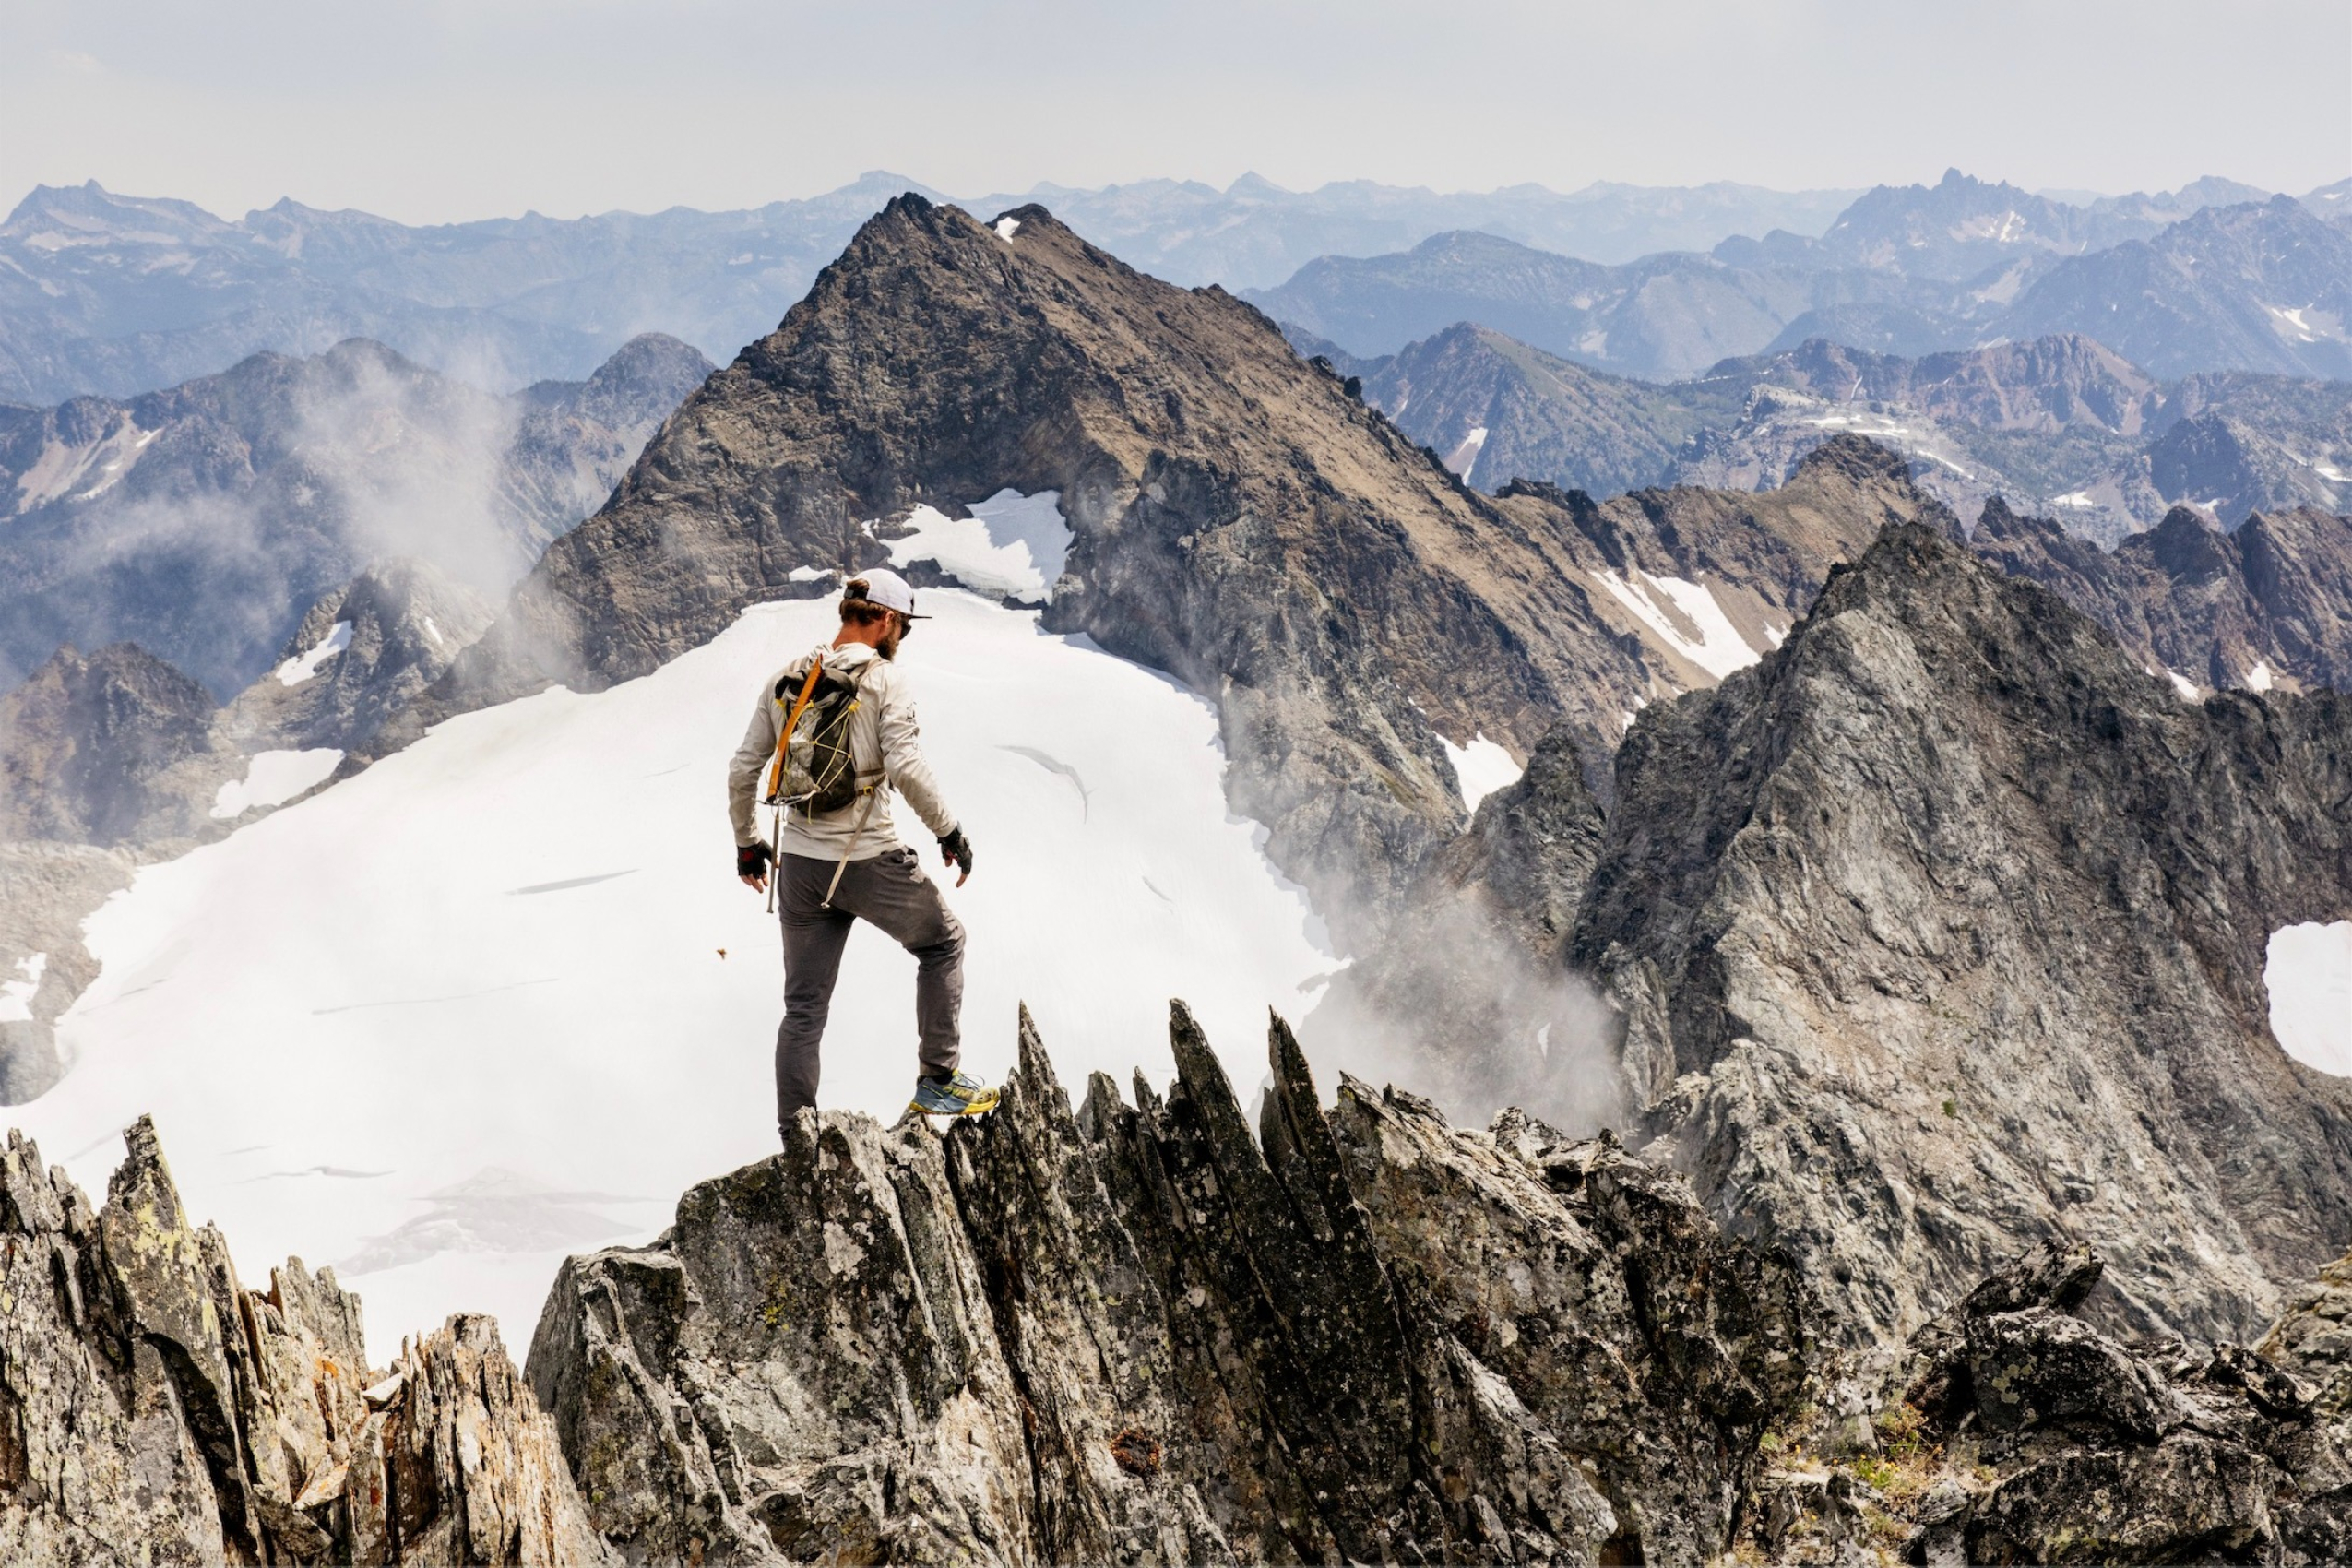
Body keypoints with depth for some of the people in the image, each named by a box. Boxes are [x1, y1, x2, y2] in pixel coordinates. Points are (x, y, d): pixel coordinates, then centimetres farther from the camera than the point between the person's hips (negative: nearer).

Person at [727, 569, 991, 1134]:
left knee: (804, 1009, 12)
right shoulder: (883, 678, -9)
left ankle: (794, 1138, 12)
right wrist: (949, 831, -7)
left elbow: (743, 769, 10)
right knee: (942, 941, 19)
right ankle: (938, 1081, 18)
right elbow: (906, 766, -19)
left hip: (800, 865, 5)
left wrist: (747, 842, 23)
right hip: (869, 860, -5)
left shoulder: (784, 681, 8)